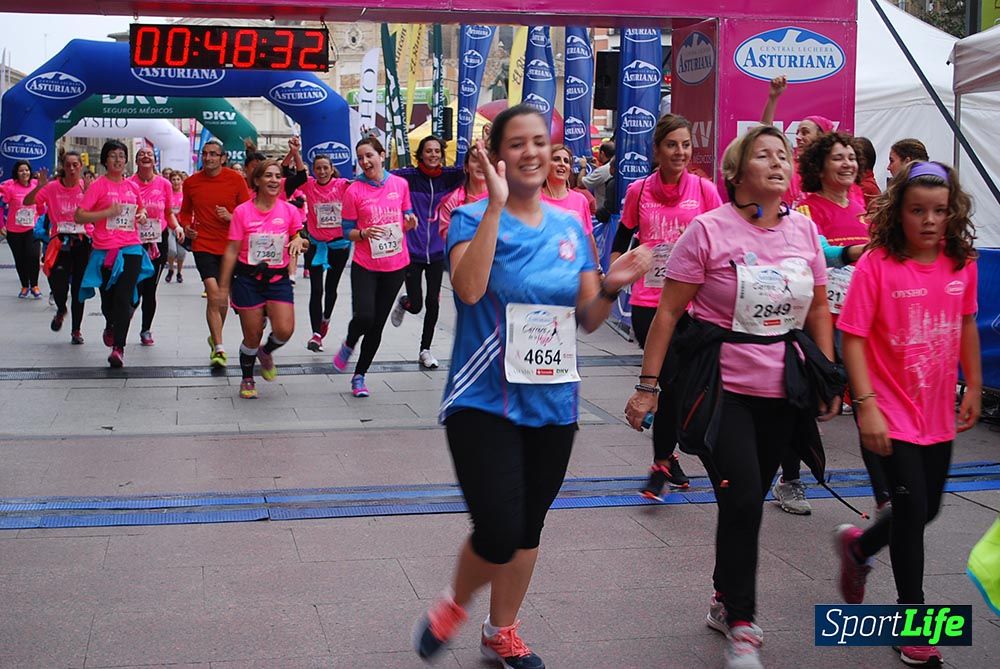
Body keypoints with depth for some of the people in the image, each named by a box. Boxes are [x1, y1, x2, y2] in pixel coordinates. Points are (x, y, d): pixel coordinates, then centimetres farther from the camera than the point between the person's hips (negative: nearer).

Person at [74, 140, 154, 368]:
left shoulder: (132, 186, 11)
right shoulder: (98, 186, -2)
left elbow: (140, 208, 31)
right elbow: (79, 216, -8)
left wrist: (142, 216, 8)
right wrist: (108, 212, -16)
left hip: (131, 249, 2)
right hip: (105, 250, -2)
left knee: (124, 298, -11)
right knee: (108, 298, 9)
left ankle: (119, 348, -12)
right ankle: (111, 326, 42)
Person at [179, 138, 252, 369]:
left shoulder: (235, 179, -4)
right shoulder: (191, 182, 1)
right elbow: (185, 211, 16)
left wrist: (231, 216, -18)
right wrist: (186, 227, -4)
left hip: (230, 245, 1)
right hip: (203, 245, -1)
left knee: (222, 296, 12)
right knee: (214, 295, -14)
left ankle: (215, 337, 35)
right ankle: (219, 348, -9)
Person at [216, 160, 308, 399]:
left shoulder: (289, 210, 0)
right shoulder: (242, 211, -5)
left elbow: (302, 241, 12)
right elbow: (232, 251, -2)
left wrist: (299, 241, -14)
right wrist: (223, 286, -3)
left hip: (278, 278, 2)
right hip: (248, 279, -2)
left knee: (284, 330, -13)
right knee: (252, 336, 2)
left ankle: (266, 352, 23)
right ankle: (247, 380, 28)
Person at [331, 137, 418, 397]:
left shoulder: (400, 184, 1)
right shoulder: (354, 191, -6)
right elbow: (348, 231, -1)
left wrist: (410, 222, -8)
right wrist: (364, 233, -21)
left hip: (395, 265, 3)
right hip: (365, 265, -3)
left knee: (378, 325, 8)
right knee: (364, 317, -20)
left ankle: (359, 376, 23)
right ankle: (348, 345, 15)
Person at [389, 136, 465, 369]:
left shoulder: (448, 176, 1)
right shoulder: (409, 176, -6)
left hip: (437, 251, 2)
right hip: (412, 251, -2)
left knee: (433, 302, 5)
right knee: (416, 305, 1)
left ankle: (425, 349, 22)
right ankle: (402, 303, 39)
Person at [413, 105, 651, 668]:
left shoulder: (571, 227, 7)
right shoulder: (472, 218, -7)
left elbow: (589, 319, 10)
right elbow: (469, 288, -27)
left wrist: (611, 287, -11)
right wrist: (496, 204, -28)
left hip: (553, 404, 5)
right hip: (485, 402, -5)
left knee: (529, 529, 15)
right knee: (499, 532, -14)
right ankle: (454, 607, 18)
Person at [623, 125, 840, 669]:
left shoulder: (804, 230, 5)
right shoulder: (709, 229, -9)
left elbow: (818, 307, 14)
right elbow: (668, 312, -8)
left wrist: (829, 378, 10)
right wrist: (648, 384, -10)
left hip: (782, 392, 5)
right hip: (721, 388, -5)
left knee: (749, 499, 13)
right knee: (742, 499, -10)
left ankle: (725, 602, 33)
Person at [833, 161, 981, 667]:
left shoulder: (961, 265, -1)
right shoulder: (877, 265, -16)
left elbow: (967, 325, 13)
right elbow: (853, 338, -15)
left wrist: (973, 386, 13)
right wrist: (866, 406, -20)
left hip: (937, 413, 6)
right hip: (890, 411, -5)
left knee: (926, 509, 15)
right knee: (912, 507, -3)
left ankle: (856, 545, 44)